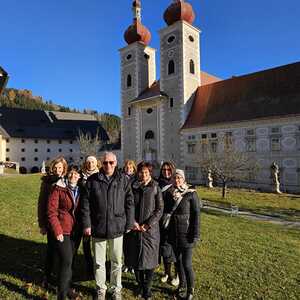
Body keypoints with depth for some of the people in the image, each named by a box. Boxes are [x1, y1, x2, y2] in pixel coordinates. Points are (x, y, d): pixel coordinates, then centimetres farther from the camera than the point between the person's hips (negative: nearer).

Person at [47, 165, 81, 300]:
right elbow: (51, 212, -11)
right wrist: (57, 231, -14)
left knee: (69, 261, 18)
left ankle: (67, 288, 37)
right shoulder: (59, 188, -9)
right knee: (66, 262, -5)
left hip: (76, 231, 5)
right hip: (63, 231, -4)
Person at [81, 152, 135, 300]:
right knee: (99, 262, 15)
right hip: (98, 227, 0)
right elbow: (85, 204, -1)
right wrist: (86, 224, -5)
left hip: (117, 227, 0)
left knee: (117, 262, 15)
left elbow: (129, 203, 0)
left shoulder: (123, 180, -2)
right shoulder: (92, 180, -3)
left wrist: (129, 224, -1)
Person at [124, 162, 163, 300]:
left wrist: (148, 224, -12)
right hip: (134, 228, 2)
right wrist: (133, 222, -8)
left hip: (150, 229, -2)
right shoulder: (133, 187, 3)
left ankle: (147, 287, 25)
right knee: (135, 258, 10)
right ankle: (140, 285, 32)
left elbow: (160, 209, -5)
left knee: (149, 259, 6)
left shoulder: (155, 188, -3)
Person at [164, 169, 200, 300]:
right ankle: (182, 285, 37)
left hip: (186, 234, -4)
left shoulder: (191, 194, -11)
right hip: (173, 234, 5)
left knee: (186, 264, -1)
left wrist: (195, 234, -12)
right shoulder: (169, 193, 2)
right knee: (178, 260, 16)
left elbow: (196, 214, -10)